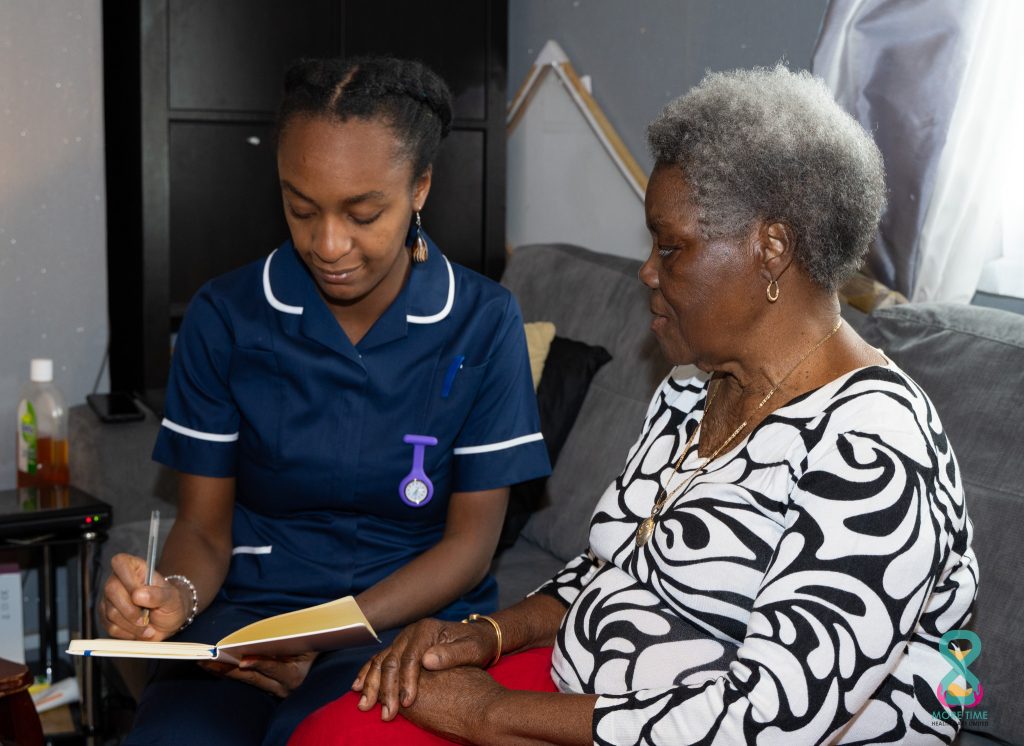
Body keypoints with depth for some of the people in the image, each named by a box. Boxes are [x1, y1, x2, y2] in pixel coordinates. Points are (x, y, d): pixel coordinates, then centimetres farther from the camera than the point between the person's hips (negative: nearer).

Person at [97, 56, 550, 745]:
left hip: (416, 614, -2)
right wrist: (177, 596, -20)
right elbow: (205, 523, 4)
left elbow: (471, 539, -3)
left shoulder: (482, 324, -5)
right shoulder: (225, 317, 0)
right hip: (251, 606, 2)